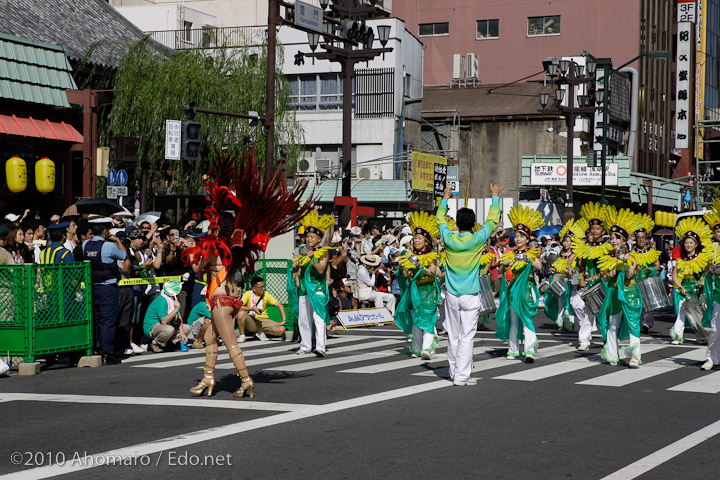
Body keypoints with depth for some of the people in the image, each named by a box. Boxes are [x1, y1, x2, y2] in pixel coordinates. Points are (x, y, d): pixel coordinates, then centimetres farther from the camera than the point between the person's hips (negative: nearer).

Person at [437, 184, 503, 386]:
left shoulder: (449, 238, -4)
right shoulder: (477, 240, -10)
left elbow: (440, 218, 16)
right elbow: (492, 220, 5)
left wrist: (445, 198, 30)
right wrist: (495, 196, 18)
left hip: (451, 294, 3)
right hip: (470, 295, -3)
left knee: (453, 336, 10)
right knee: (466, 337, -2)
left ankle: (454, 372, 18)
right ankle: (462, 375, -4)